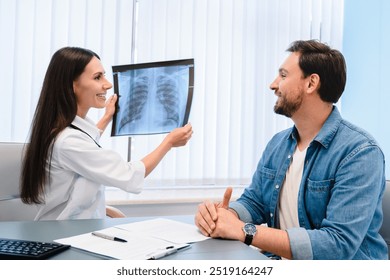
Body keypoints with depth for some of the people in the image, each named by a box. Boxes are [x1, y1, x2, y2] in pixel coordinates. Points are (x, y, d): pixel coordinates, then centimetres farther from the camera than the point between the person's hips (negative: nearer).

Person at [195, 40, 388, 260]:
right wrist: (223, 215, -14)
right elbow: (253, 202, 8)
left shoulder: (361, 153, -16)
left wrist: (243, 230, -25)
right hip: (278, 260, 6)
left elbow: (338, 244, -24)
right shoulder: (277, 144, 6)